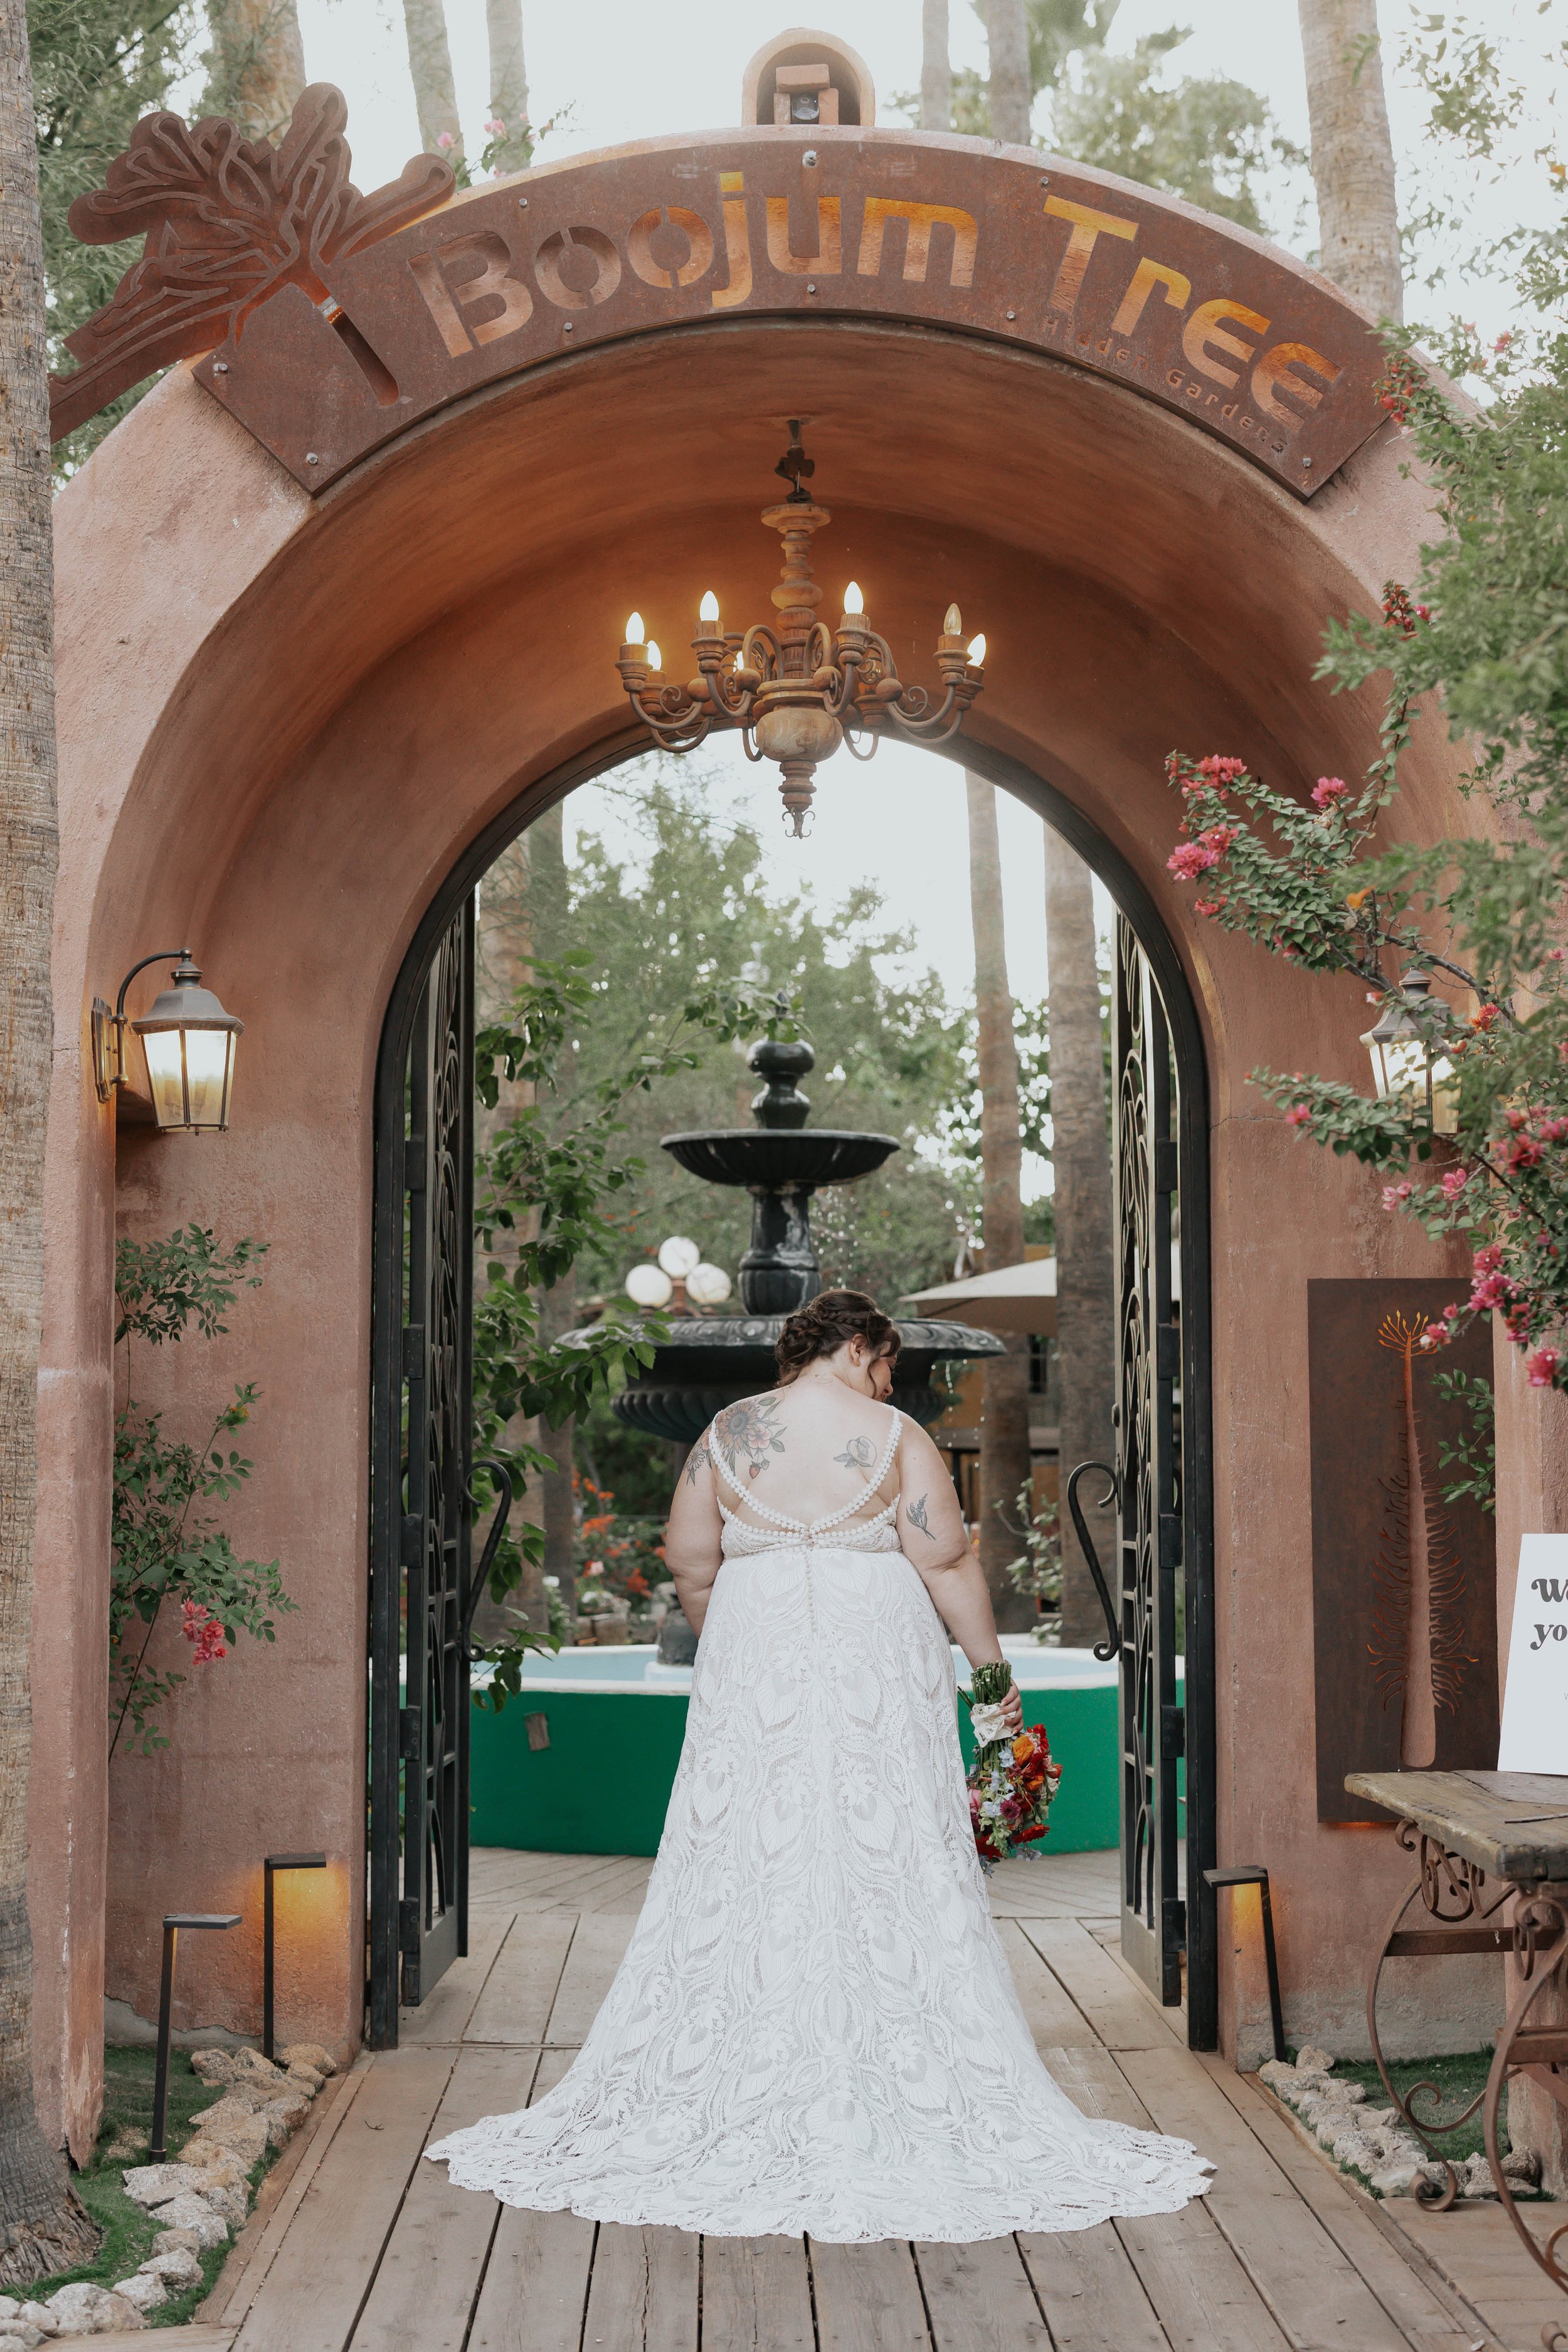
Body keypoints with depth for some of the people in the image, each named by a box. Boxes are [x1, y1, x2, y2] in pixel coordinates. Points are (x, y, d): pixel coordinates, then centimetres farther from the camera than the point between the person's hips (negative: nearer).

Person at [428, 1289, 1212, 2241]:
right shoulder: (896, 1438, -3)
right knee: (888, 1869, 2)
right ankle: (911, 2091, 4)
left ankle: (733, 2087, 9)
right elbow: (948, 1565, -5)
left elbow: (690, 1563, 6)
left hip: (754, 1666, 2)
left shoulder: (726, 1434, 5)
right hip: (878, 1667, -2)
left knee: (747, 1874, 6)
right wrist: (990, 1664, 3)